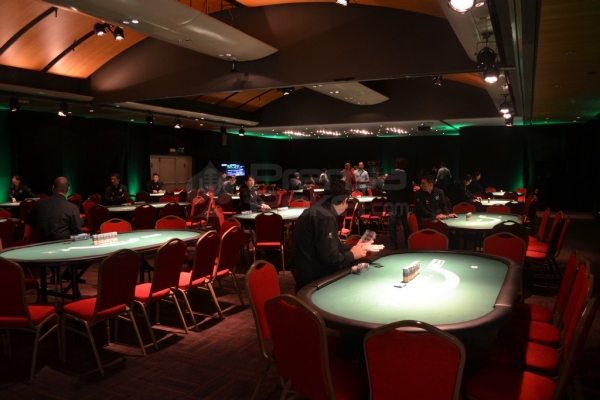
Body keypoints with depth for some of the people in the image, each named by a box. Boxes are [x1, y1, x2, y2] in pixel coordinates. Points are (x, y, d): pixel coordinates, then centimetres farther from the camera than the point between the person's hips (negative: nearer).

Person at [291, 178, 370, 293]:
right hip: (314, 277, -10)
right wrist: (352, 255, -8)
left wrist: (353, 248, 18)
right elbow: (329, 258, -25)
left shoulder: (316, 210, 9)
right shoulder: (326, 217, -23)